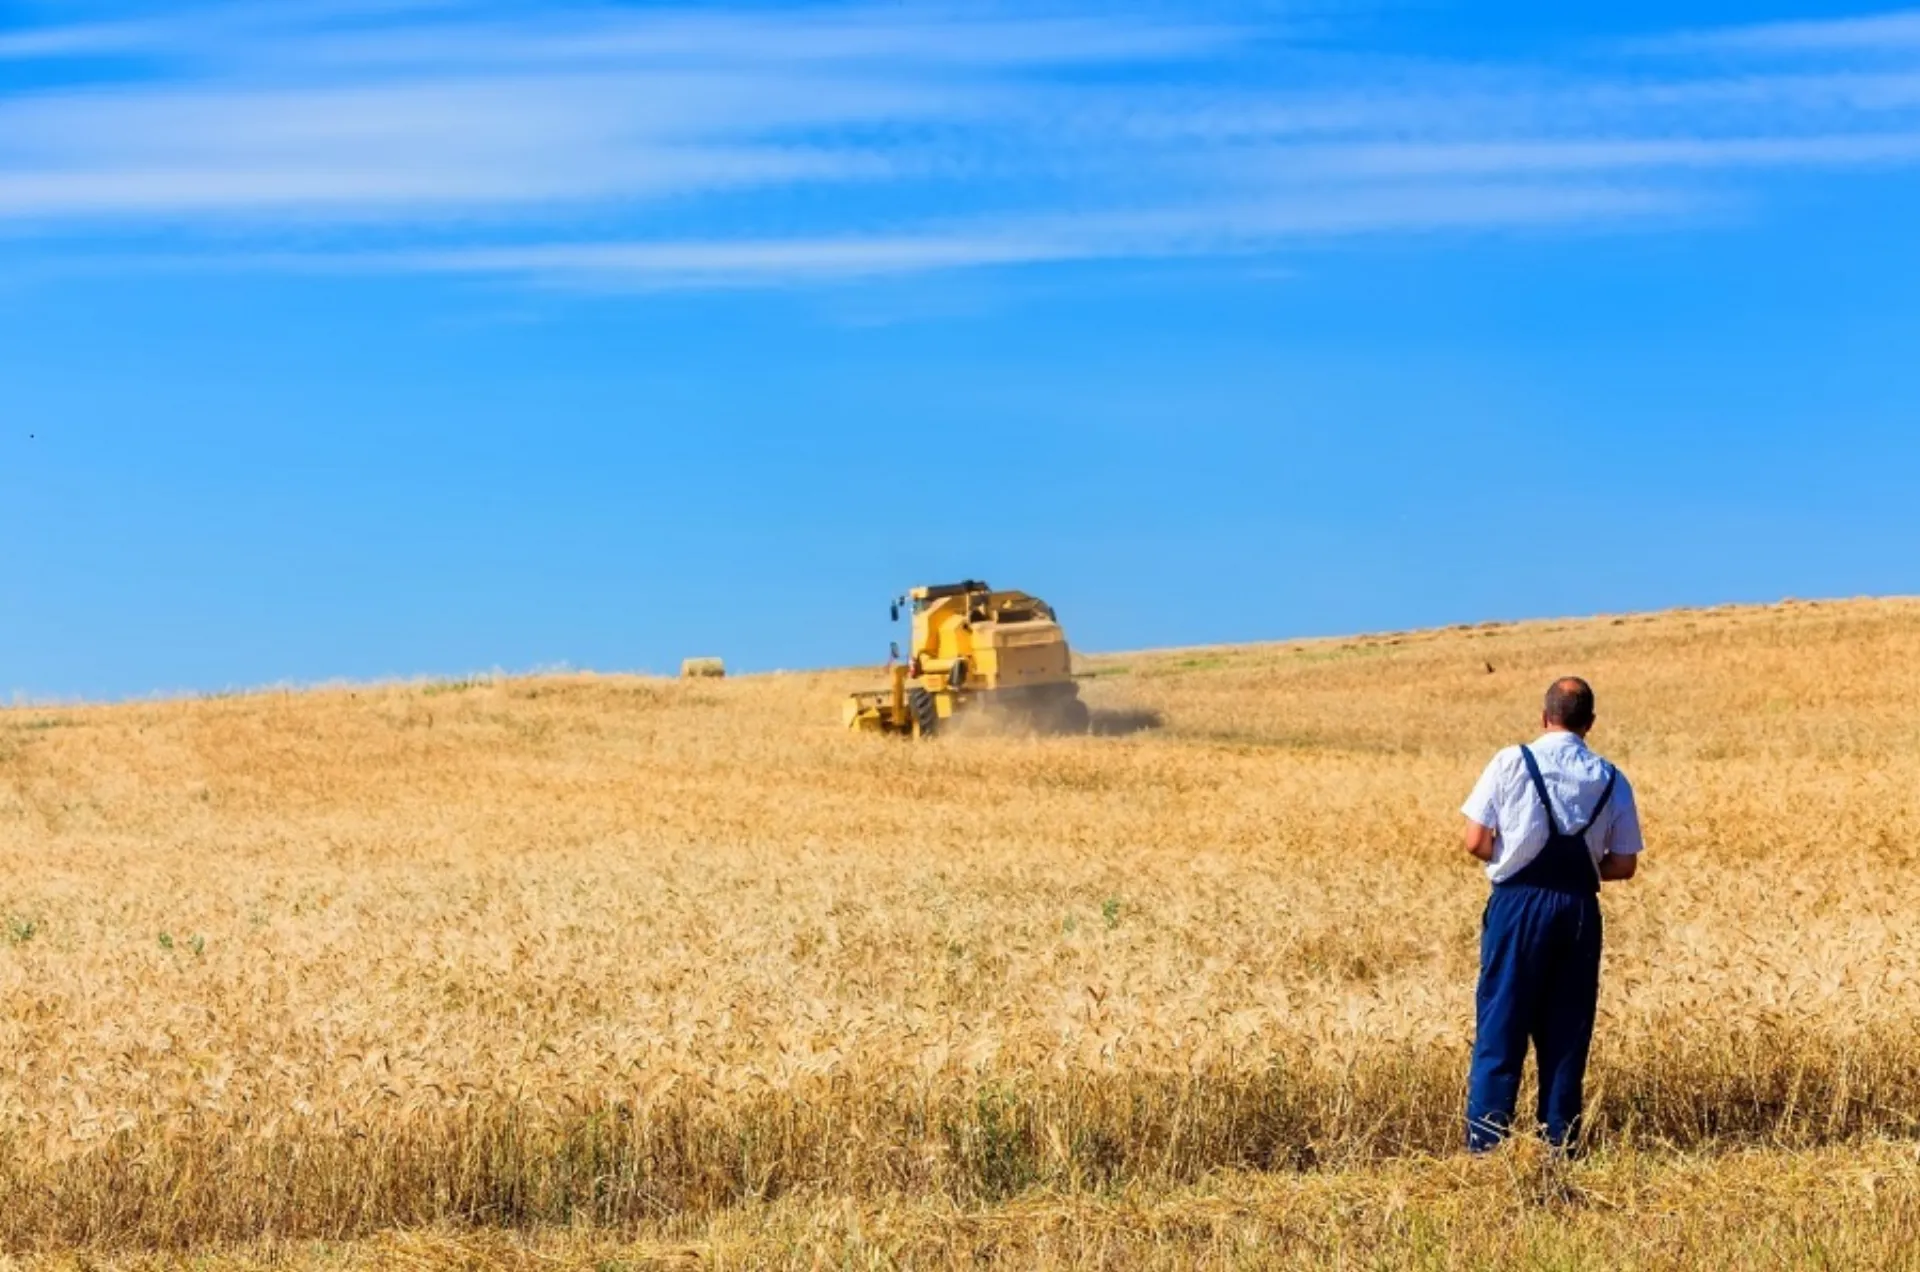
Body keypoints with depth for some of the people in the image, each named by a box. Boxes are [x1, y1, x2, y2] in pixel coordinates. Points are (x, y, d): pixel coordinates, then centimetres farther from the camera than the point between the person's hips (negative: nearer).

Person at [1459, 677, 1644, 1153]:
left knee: (1501, 1025, 1)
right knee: (1567, 1031, 10)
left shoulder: (1511, 762, -5)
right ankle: (1560, 1142, 13)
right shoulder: (1612, 780, 3)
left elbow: (1476, 842, -7)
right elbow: (1623, 865, 3)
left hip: (1518, 903, -2)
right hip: (1579, 909, 2)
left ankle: (1484, 1142, -1)